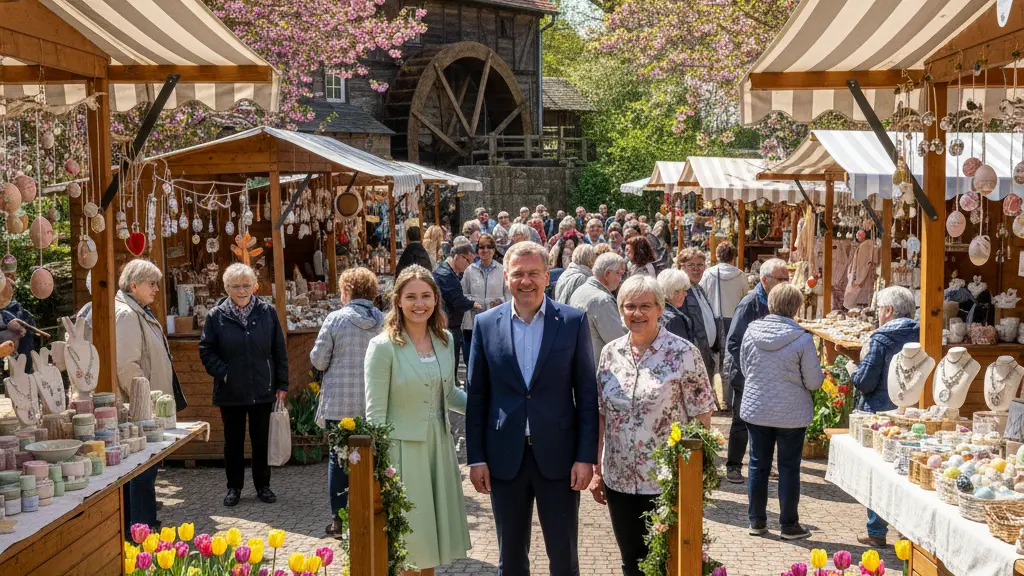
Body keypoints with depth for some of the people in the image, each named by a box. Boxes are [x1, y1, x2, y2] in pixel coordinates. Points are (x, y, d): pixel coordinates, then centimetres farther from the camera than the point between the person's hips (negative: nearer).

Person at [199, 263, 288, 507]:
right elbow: (206, 351, 2)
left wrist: (282, 384, 1)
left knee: (262, 441, 9)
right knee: (233, 442, 10)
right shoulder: (216, 315, -3)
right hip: (230, 392, 0)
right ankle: (234, 487, 23)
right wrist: (222, 373, -11)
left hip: (263, 391, 1)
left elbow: (279, 350, 3)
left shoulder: (267, 312, 0)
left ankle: (263, 486, 22)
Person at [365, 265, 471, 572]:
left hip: (440, 445, 6)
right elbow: (375, 414, -12)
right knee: (408, 544, 5)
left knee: (432, 534, 16)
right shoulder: (383, 346, -14)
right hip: (403, 450, -5)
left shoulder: (445, 339, 4)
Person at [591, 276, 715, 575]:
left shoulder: (683, 354, -9)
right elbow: (601, 414, 9)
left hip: (668, 482, -4)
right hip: (618, 481, 4)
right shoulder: (610, 352, 4)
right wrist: (596, 470, 8)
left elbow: (701, 418, -8)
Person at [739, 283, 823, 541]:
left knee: (758, 465, 14)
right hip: (791, 413, -3)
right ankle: (789, 525, 16)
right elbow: (814, 382, -11)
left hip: (755, 410, 3)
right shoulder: (802, 339, -17)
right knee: (789, 468, 8)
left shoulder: (751, 331, -6)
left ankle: (757, 521, 22)